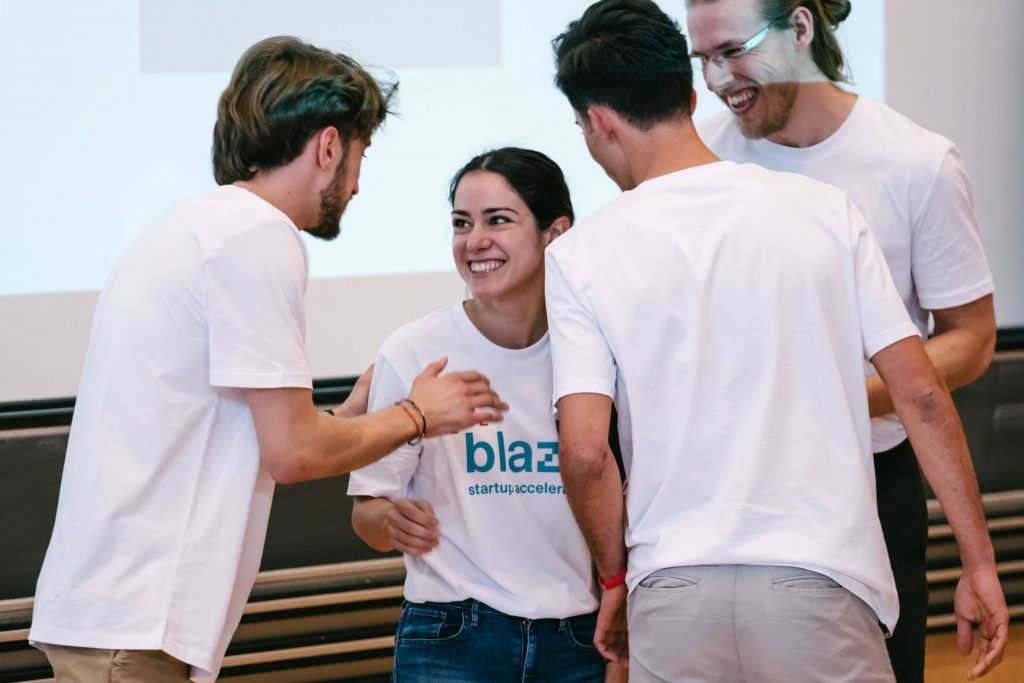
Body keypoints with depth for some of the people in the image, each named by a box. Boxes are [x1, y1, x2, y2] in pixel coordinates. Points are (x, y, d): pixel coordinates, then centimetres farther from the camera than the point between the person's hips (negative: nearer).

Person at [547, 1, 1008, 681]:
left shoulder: (580, 256, 0)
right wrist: (980, 564, 7)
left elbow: (586, 453, -8)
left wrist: (616, 577, 10)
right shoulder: (824, 210, 3)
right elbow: (921, 394, 1)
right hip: (820, 587, 0)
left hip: (675, 597, 0)